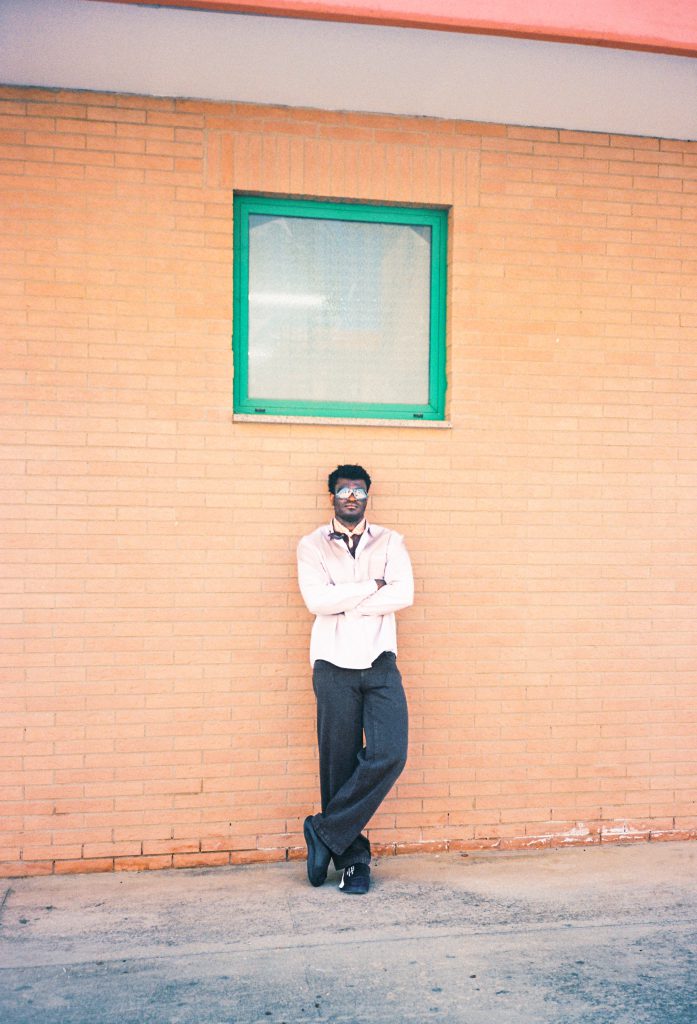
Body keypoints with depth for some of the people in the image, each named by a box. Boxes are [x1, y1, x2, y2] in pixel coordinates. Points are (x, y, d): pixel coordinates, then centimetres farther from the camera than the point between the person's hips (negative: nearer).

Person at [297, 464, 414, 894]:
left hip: (380, 664, 1)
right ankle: (353, 859, 16)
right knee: (339, 765, 2)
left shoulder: (390, 541, 10)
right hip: (334, 666, -1)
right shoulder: (312, 545, 7)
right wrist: (372, 586, -7)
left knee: (389, 755, -13)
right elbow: (316, 599, -10)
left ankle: (326, 831, 3)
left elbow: (404, 594, -7)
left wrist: (344, 602, -10)